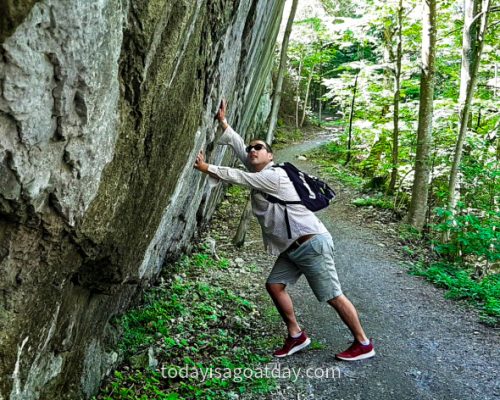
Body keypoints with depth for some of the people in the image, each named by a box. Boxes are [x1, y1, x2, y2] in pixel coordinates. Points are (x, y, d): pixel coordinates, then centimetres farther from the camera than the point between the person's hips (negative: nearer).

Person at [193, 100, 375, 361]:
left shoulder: (274, 175, -13)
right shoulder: (258, 174, 12)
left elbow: (237, 177, -14)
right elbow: (237, 145, 15)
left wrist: (206, 168, -7)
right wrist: (222, 120, 17)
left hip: (312, 243, -9)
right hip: (291, 248, 9)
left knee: (332, 296, -2)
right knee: (274, 285, 5)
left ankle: (363, 344, 11)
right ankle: (296, 336, 16)